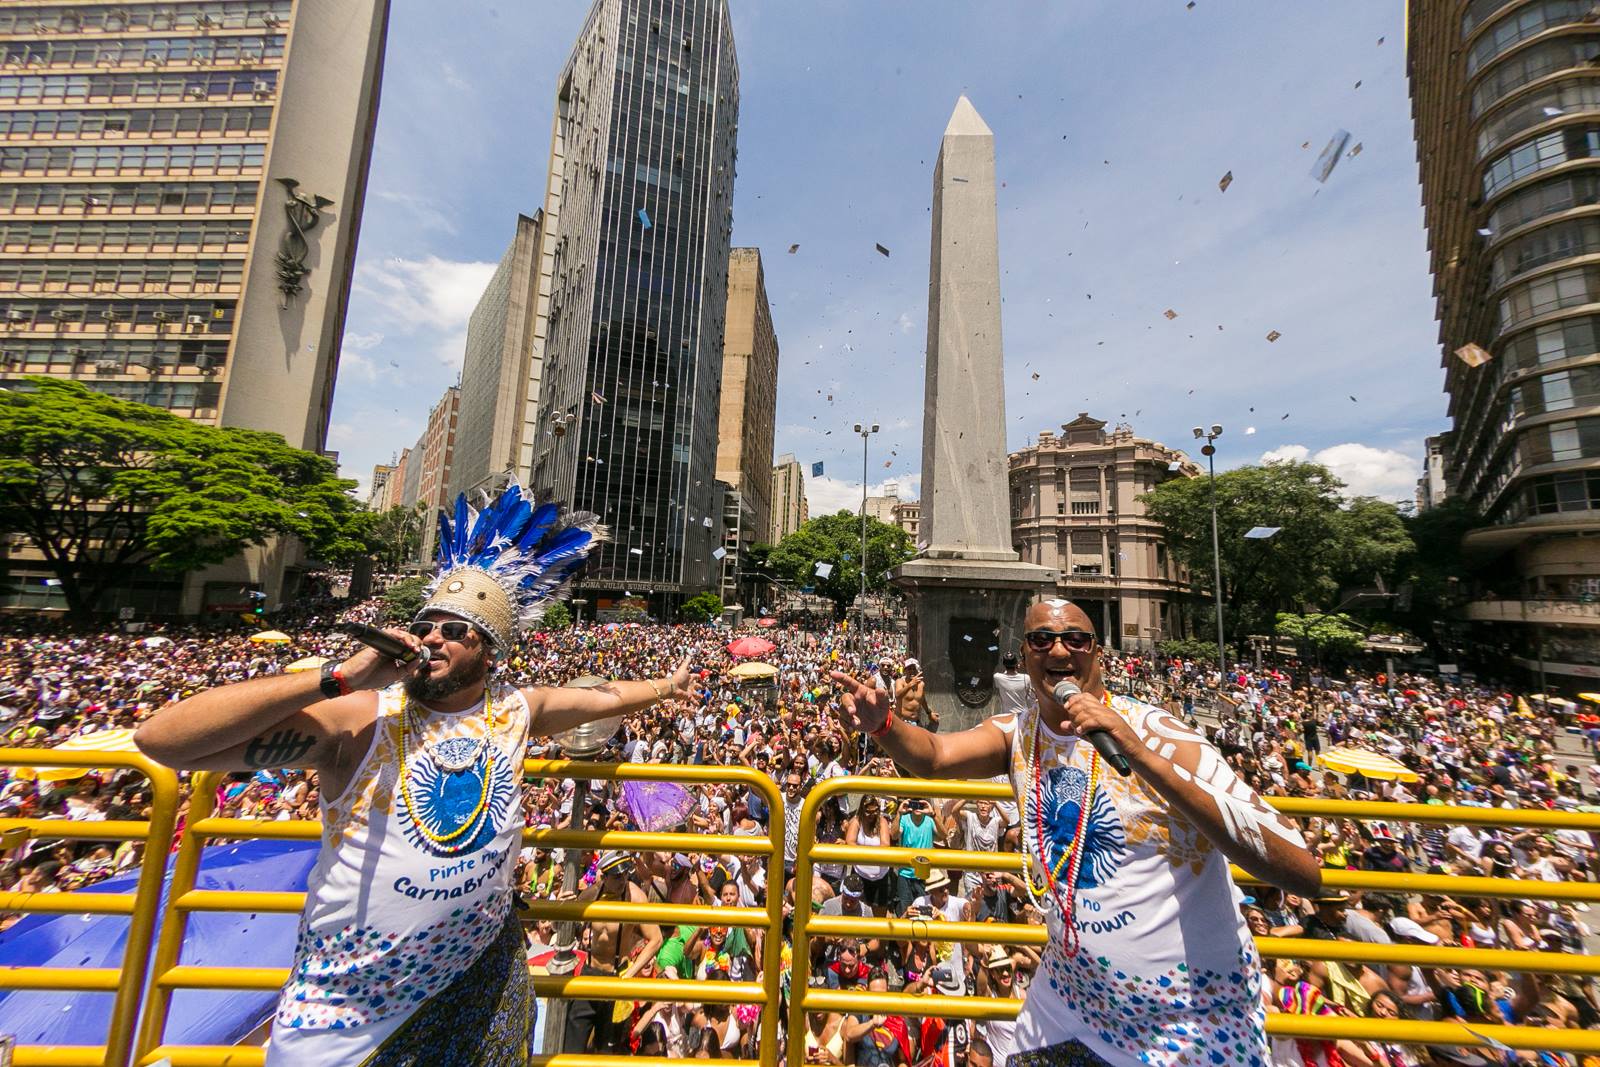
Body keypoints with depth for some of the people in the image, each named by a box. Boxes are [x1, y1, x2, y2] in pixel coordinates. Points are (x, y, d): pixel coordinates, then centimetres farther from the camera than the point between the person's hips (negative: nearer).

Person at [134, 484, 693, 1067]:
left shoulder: (515, 710, -8)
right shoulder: (361, 717, -19)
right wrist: (341, 676, -30)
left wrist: (667, 686, 16)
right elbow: (161, 737, -25)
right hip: (345, 1007, -3)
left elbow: (602, 696, 5)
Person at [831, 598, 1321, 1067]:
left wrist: (1145, 759, -39)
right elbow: (933, 756, -22)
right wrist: (882, 723, -43)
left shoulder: (1151, 731, -23)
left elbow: (1304, 874, -29)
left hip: (1190, 1011, -3)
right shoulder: (1018, 733, -8)